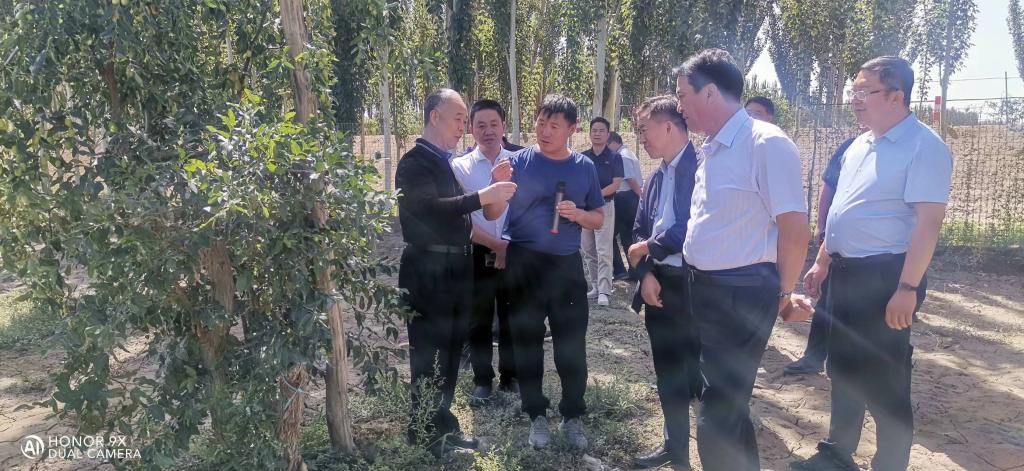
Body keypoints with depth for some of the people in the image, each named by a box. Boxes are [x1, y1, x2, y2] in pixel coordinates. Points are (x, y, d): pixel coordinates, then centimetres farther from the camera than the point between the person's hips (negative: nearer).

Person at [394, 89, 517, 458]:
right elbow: (432, 208, -26)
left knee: (450, 351, 16)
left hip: (456, 267, 9)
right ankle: (426, 433, 15)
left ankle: (443, 424, 30)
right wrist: (483, 196, -28)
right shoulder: (414, 162, -12)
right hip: (428, 271, -9)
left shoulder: (449, 162, 14)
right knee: (428, 353, 1)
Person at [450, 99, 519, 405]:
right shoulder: (460, 167, -3)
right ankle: (482, 380, 26)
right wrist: (496, 245, -14)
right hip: (478, 256, -1)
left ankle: (510, 376, 29)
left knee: (511, 319, 12)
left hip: (515, 254, 1)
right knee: (479, 322, 10)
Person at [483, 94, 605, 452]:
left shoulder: (584, 167, 3)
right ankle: (536, 415, 24)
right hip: (523, 263, -1)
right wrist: (498, 186, -25)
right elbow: (492, 215, -5)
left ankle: (572, 416, 22)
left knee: (572, 344, 4)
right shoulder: (519, 161, -3)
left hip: (567, 264, 1)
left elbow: (599, 218, 9)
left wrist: (577, 214, -12)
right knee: (528, 342, 9)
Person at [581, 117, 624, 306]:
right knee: (588, 251, 9)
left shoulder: (614, 157, -1)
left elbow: (616, 184, -7)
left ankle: (604, 291, -10)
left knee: (604, 251, -9)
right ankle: (595, 287, 18)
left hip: (605, 206, -5)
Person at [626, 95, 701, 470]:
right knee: (668, 373, 17)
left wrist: (646, 249, -7)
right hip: (658, 286, 8)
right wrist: (646, 274, -3)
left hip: (693, 285, -8)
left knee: (699, 375, 1)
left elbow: (690, 227, -22)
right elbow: (640, 230, 13)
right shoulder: (657, 176, 12)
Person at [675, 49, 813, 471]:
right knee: (728, 406, 21)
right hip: (706, 290, 9)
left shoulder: (765, 143, -17)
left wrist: (782, 296, -7)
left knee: (717, 419, -4)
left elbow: (795, 229, -17)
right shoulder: (712, 149, 11)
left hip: (742, 295, -9)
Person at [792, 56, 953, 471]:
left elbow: (928, 222, -20)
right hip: (845, 273, 9)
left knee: (884, 381, 3)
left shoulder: (923, 146, -14)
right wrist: (822, 262, 17)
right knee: (842, 368, 18)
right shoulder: (859, 145, 12)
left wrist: (907, 288, -24)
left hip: (884, 277, -9)